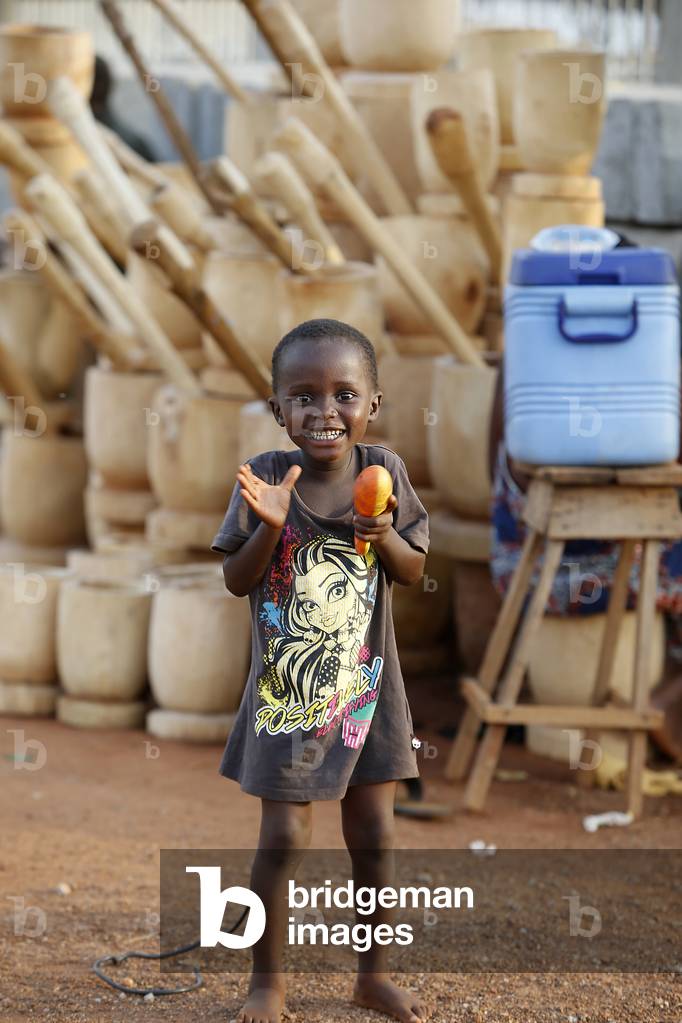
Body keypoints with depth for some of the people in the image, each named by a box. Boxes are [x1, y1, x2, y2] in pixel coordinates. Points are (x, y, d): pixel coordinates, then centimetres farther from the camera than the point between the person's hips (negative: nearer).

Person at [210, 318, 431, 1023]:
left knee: (373, 835, 8)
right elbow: (237, 581, -8)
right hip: (286, 692, -2)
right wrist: (269, 526, -26)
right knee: (284, 839, 0)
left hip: (367, 686, 2)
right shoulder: (266, 475, -11)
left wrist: (386, 536, -18)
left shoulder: (383, 471, -5)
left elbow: (414, 573, 3)